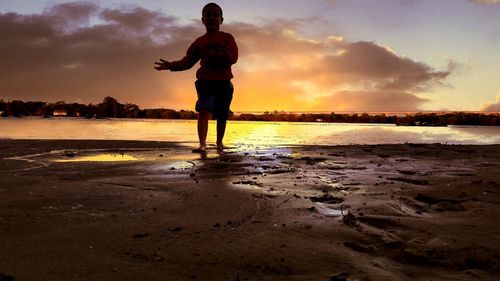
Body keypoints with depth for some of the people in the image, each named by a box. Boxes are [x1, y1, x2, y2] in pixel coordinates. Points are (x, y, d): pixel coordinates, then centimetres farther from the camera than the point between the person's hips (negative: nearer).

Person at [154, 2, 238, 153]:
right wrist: (171, 65, -6)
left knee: (222, 116, 5)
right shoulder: (199, 42, 12)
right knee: (204, 111, -19)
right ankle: (202, 143, -25)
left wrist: (216, 55, -20)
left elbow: (233, 57, -9)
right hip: (205, 82, 0)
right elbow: (187, 61, 9)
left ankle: (219, 142, 24)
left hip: (224, 83, 0)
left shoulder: (227, 38, 6)